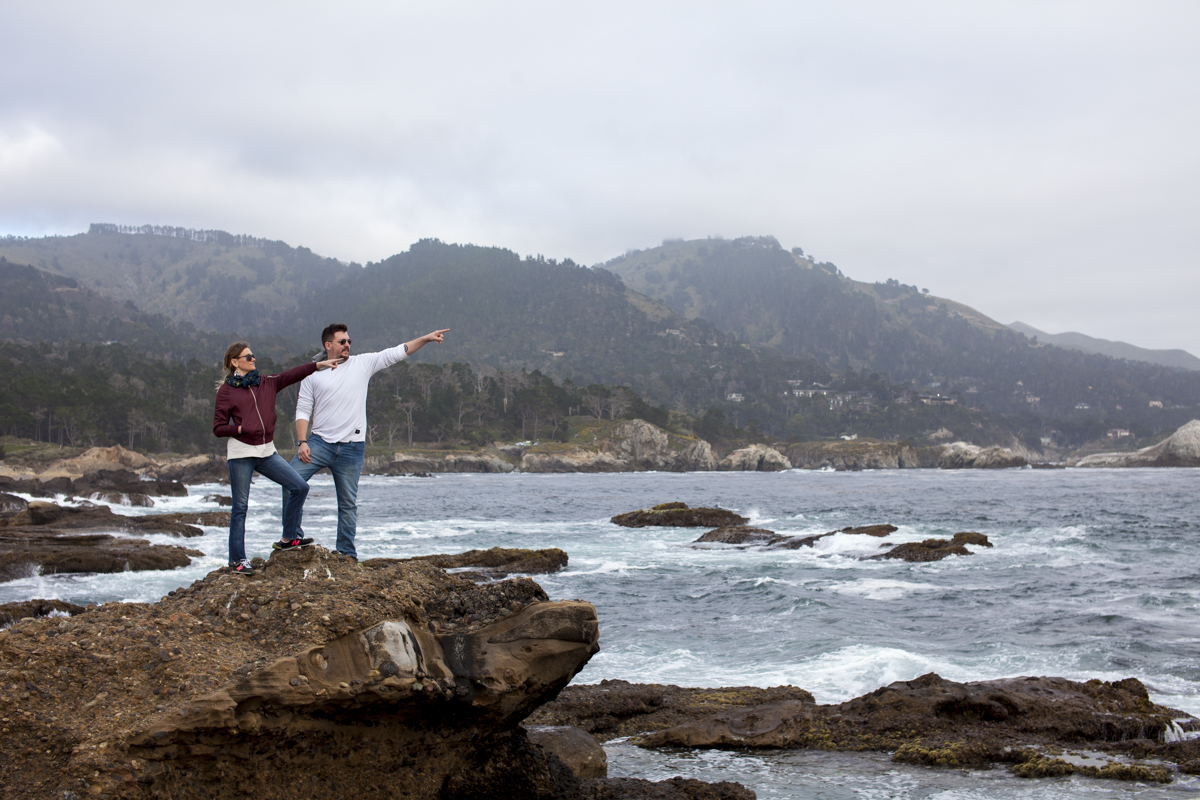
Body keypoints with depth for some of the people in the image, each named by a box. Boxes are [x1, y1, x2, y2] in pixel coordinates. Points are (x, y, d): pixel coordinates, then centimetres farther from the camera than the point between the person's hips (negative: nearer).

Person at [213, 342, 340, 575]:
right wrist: (240, 429, -17)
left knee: (299, 487, -2)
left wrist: (319, 365, 1)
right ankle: (237, 559, 8)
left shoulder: (266, 384, 13)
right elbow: (218, 428, -2)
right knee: (240, 506, -1)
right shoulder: (226, 390, -1)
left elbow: (291, 375, 9)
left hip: (267, 452, 5)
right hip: (241, 453, -5)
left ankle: (289, 538, 13)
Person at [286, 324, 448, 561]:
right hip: (319, 442, 0)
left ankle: (346, 554, 13)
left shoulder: (362, 364, 6)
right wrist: (302, 442, -8)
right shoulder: (313, 373, 5)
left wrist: (426, 338, -6)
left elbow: (396, 353, 3)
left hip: (351, 448, 0)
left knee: (348, 503, 4)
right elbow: (303, 411, 5)